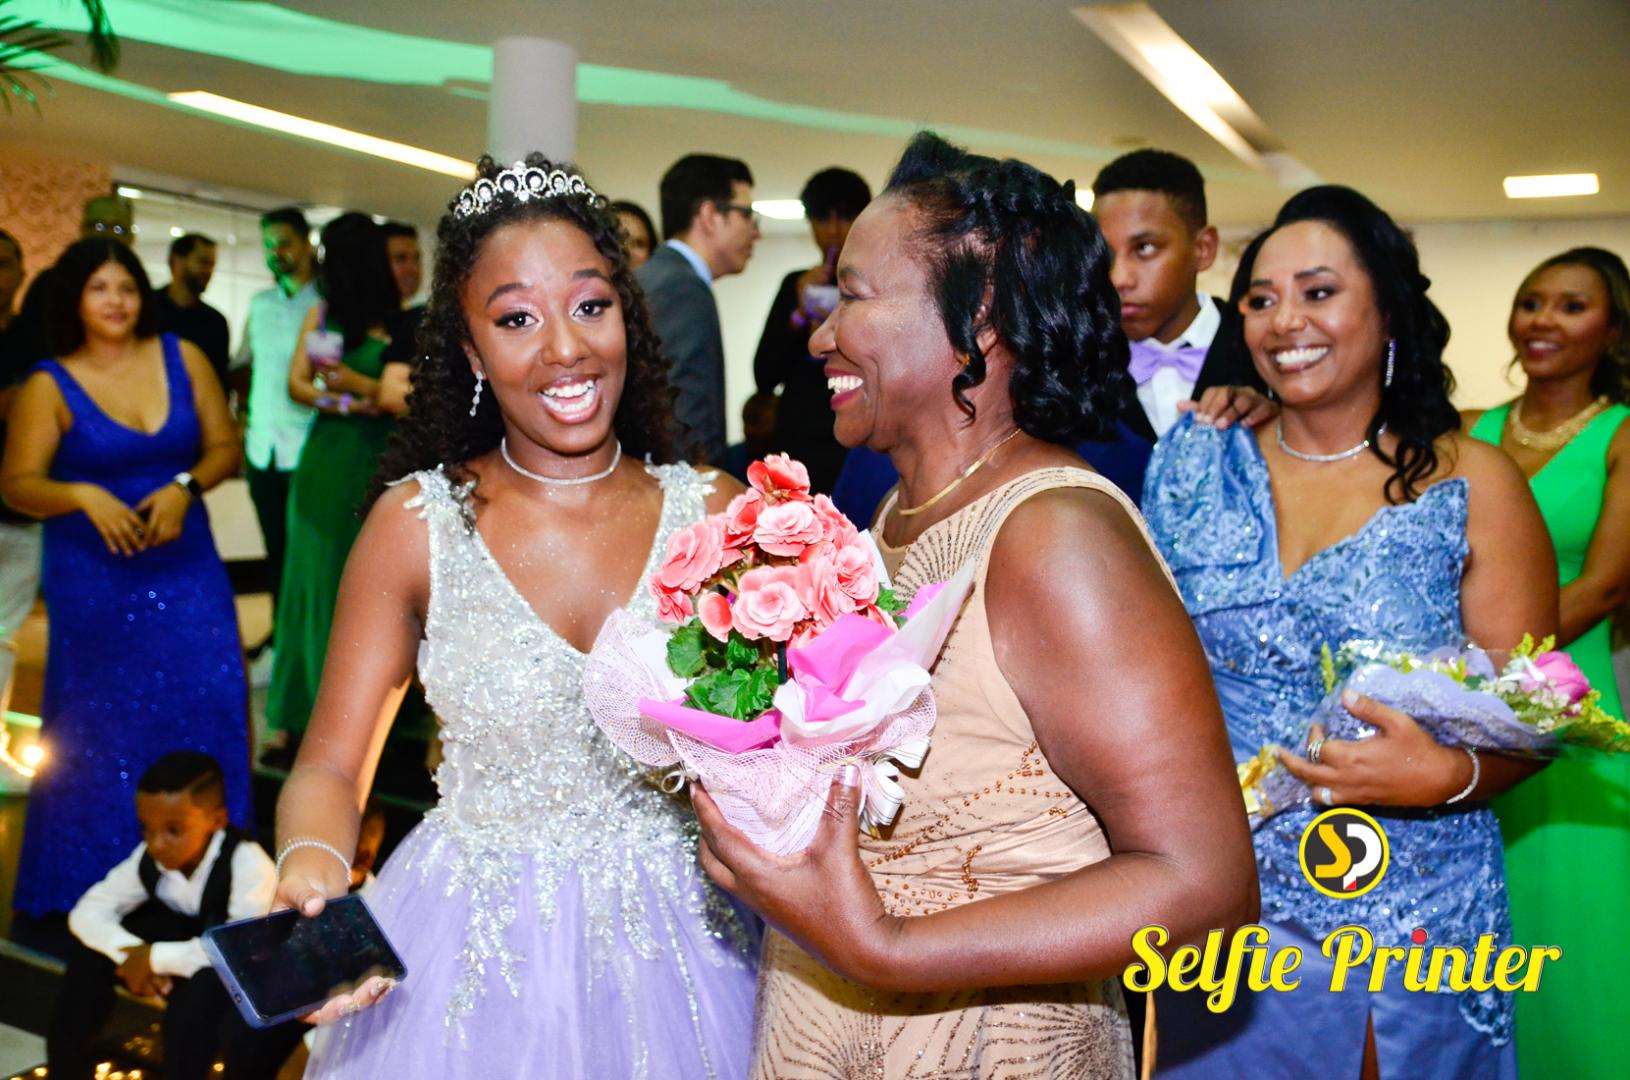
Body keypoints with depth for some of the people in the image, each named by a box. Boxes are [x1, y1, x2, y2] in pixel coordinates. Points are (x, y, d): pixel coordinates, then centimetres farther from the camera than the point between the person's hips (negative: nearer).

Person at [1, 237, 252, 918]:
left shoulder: (183, 359, 2)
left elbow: (225, 447, 4)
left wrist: (185, 487, -14)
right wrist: (83, 496, -22)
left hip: (185, 564, 2)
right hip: (94, 578, -1)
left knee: (207, 702, -5)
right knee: (101, 724, 4)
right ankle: (95, 879, 18)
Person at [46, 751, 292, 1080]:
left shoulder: (249, 864, -30)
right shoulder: (149, 858, -12)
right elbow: (88, 911, -9)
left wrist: (156, 957, -34)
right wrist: (132, 952, -28)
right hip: (185, 962, 6)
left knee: (202, 982, -37)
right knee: (94, 945, -9)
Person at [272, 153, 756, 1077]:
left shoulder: (713, 512, -6)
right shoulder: (417, 524, -8)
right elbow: (331, 767, -5)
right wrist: (313, 869, -25)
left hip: (673, 944, 1)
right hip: (475, 954, -1)